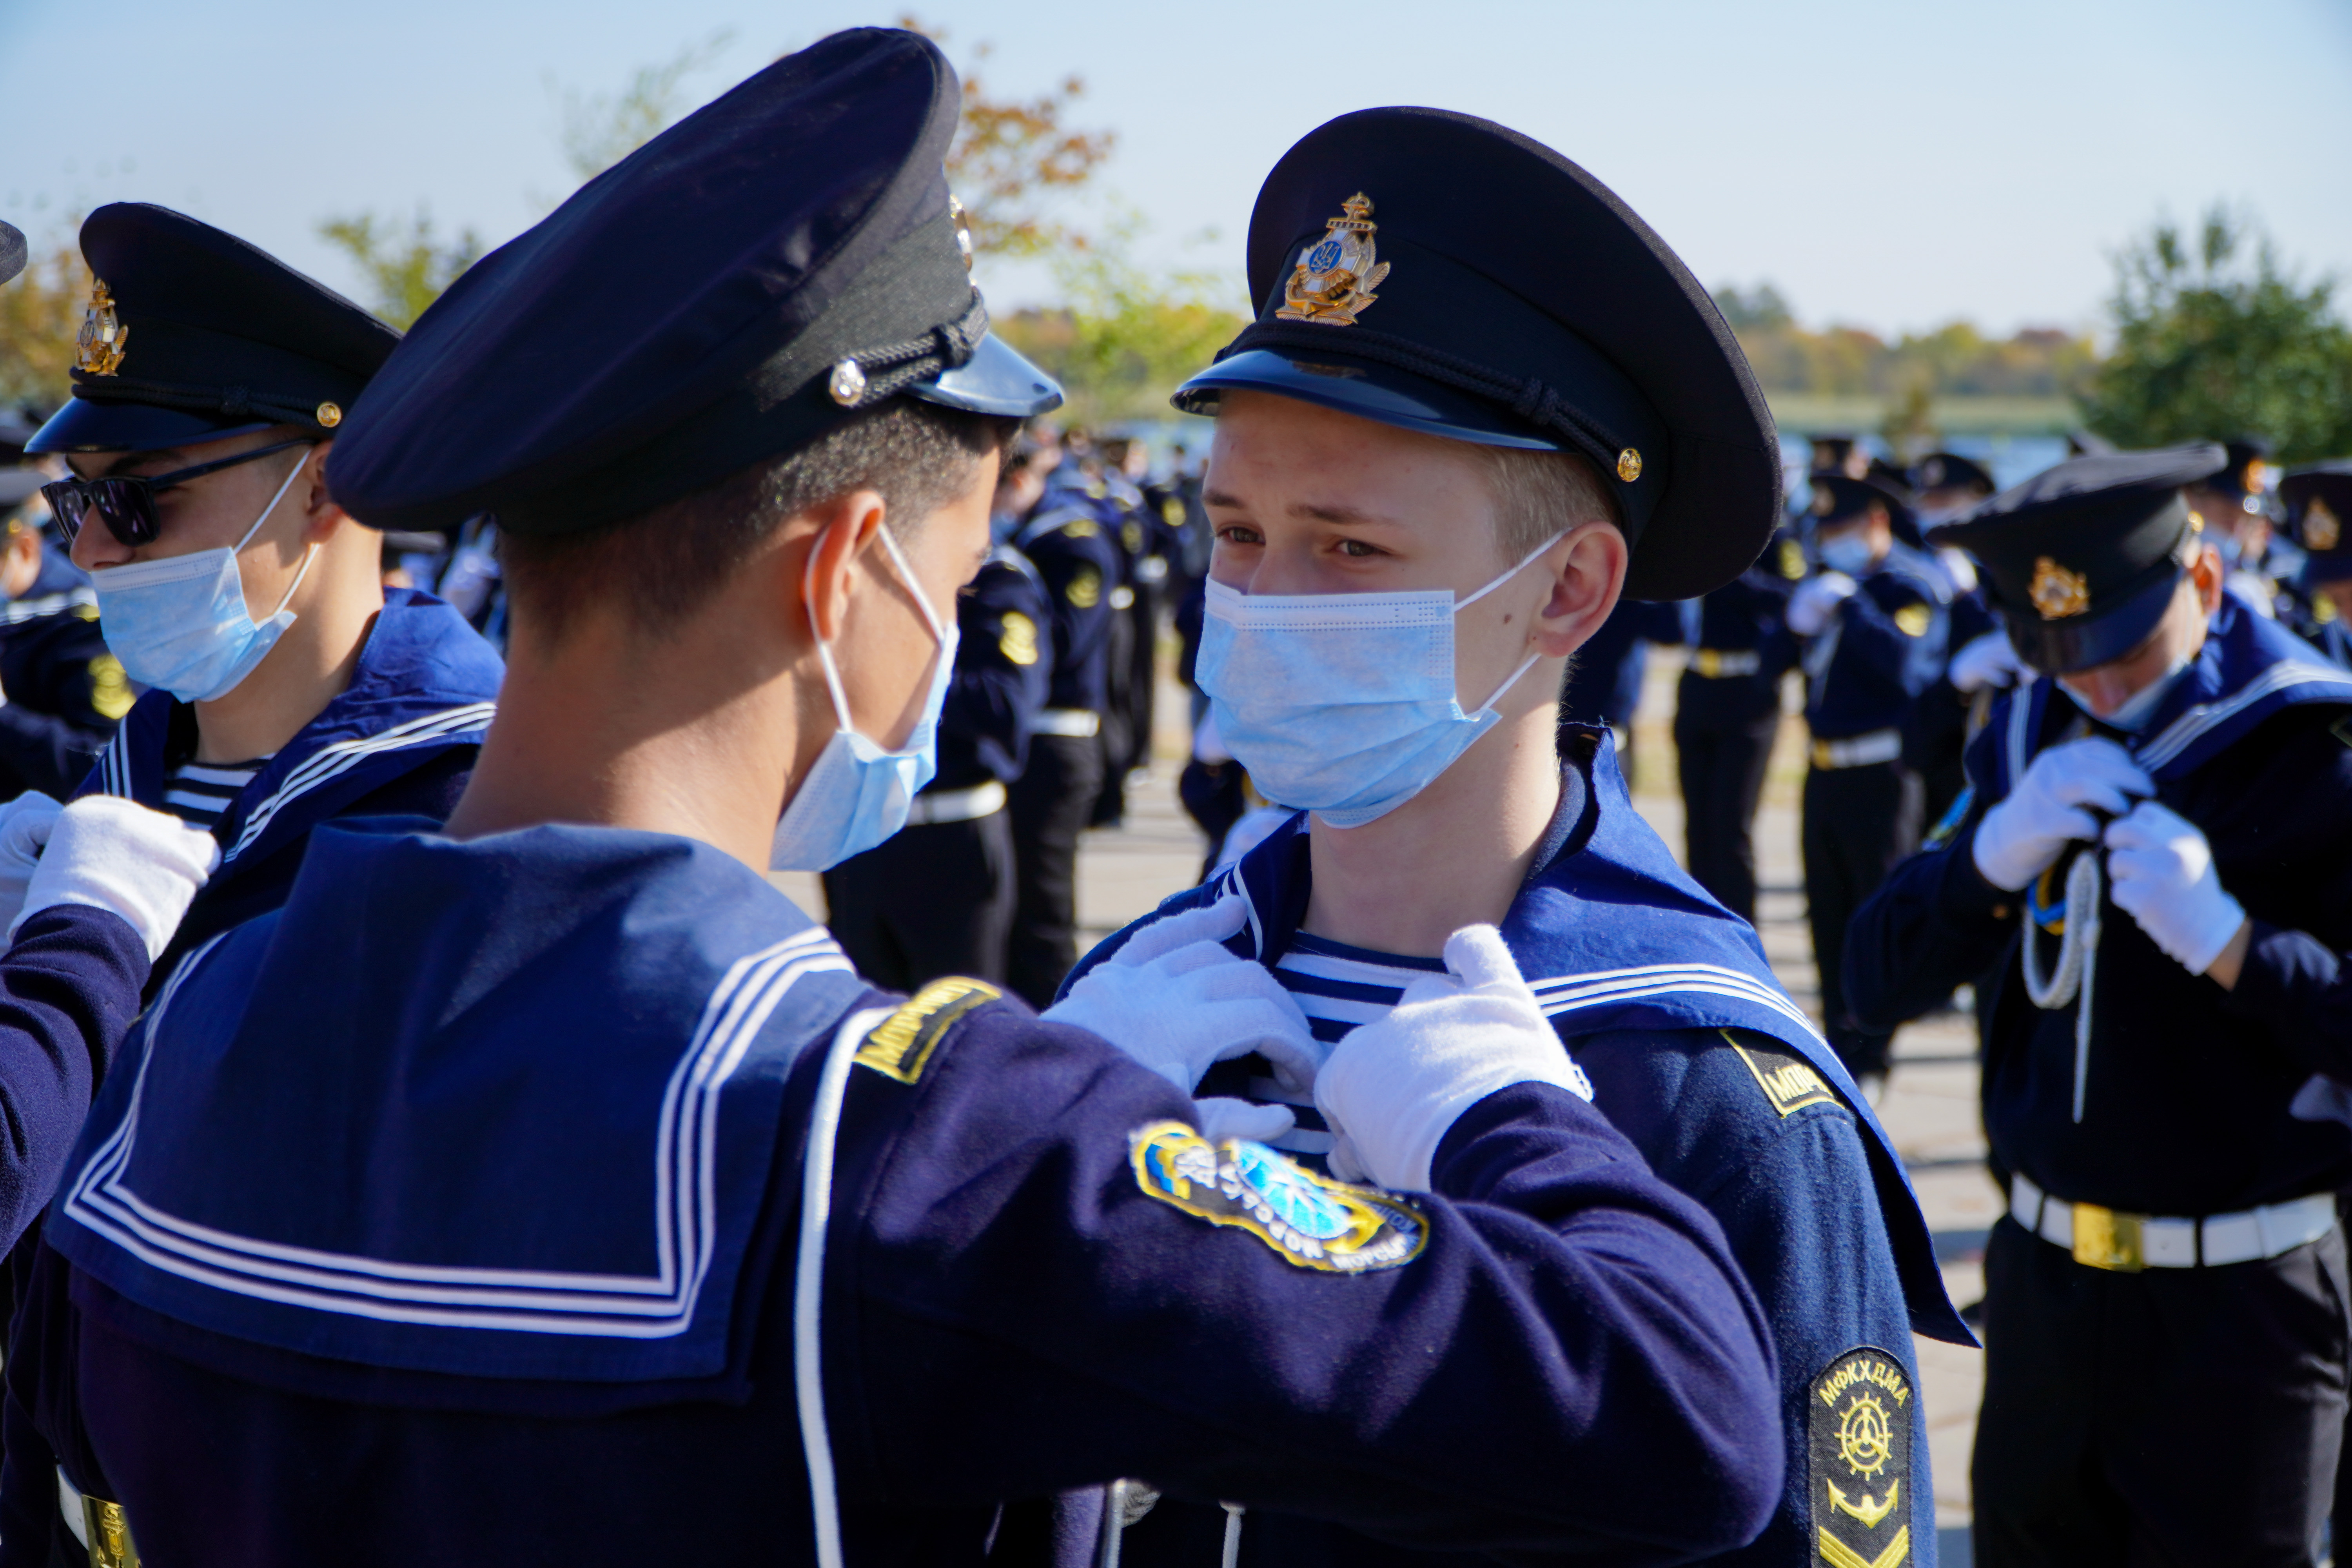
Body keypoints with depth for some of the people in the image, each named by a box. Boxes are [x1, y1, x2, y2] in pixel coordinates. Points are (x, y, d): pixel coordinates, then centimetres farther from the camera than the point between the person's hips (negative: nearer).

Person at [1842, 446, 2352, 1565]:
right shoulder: (2027, 744, 5)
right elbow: (1875, 983, 1)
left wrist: (2226, 938, -26)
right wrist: (1998, 852, -15)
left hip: (2240, 1306, -5)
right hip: (2044, 1283, 5)